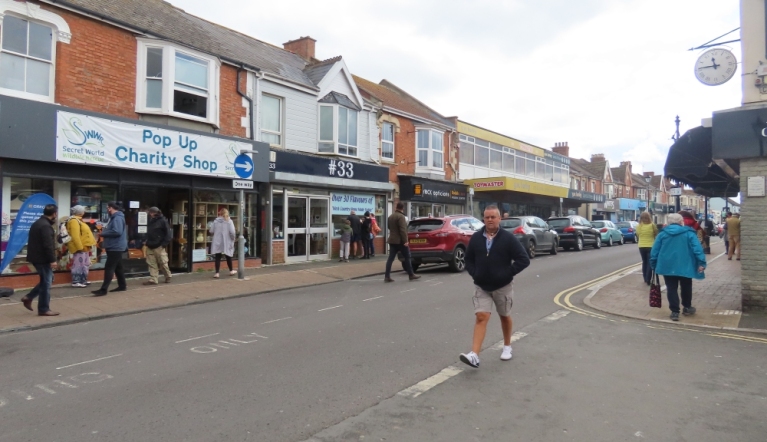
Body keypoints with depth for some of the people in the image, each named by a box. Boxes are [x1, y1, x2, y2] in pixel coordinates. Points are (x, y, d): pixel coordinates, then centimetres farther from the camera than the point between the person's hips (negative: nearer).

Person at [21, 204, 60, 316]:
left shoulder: (37, 223, 14)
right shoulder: (46, 226, -19)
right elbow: (48, 245, -24)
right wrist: (52, 260, -22)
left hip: (36, 257, 10)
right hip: (43, 259, -10)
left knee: (46, 281, 20)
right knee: (46, 283, -2)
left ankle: (29, 297, 16)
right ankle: (44, 309, 4)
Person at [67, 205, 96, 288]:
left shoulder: (77, 220, 18)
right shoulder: (74, 221, -15)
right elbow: (75, 236, -22)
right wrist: (79, 247, -24)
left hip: (83, 247, 11)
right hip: (79, 247, -11)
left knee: (85, 264, 15)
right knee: (79, 264, -9)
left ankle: (82, 280, 22)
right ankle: (76, 282, -5)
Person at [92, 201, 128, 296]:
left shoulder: (117, 218, -17)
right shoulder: (115, 217, 17)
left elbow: (117, 231, -29)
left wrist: (103, 233, -17)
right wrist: (104, 231, 4)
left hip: (115, 247, -11)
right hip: (115, 247, 11)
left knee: (109, 268, -11)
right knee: (118, 267, 16)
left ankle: (103, 289, -11)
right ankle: (122, 285, 24)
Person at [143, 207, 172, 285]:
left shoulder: (163, 221, -9)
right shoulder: (150, 221, 13)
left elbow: (167, 234, -12)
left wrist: (164, 244, -18)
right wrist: (147, 241, 14)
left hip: (158, 247, -7)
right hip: (150, 246, 7)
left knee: (163, 263, 2)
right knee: (152, 264, 5)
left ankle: (168, 276, 21)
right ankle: (153, 279, 8)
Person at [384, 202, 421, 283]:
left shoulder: (390, 216, 13)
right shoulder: (401, 216, -14)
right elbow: (403, 230, -21)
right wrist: (405, 241, -21)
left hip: (392, 240, 8)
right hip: (400, 241, -8)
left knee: (390, 258, 3)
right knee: (407, 258, 3)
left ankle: (387, 276, -2)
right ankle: (411, 275, 11)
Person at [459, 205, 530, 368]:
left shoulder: (508, 238, -9)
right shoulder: (476, 237, -1)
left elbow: (524, 259, -10)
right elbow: (468, 259, 11)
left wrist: (509, 273, -15)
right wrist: (474, 274, -3)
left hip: (503, 286, -1)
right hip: (481, 286, 1)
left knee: (505, 316, 17)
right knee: (481, 317, -9)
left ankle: (507, 347, 39)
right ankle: (474, 355, -16)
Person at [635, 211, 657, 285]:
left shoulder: (639, 226, -2)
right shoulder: (652, 225, -11)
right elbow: (656, 234, -1)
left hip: (641, 246, 3)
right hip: (650, 246, -3)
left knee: (644, 262, 18)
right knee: (650, 263, 3)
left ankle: (645, 279, 23)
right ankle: (648, 280, -1)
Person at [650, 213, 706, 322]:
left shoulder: (662, 234, 4)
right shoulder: (689, 233, -1)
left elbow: (654, 251, 3)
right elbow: (697, 249, -11)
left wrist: (654, 265, 10)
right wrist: (701, 263, -12)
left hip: (667, 266, 1)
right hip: (685, 266, -1)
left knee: (671, 289, 5)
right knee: (686, 287, 18)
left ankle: (675, 311, 2)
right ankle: (687, 308, 33)